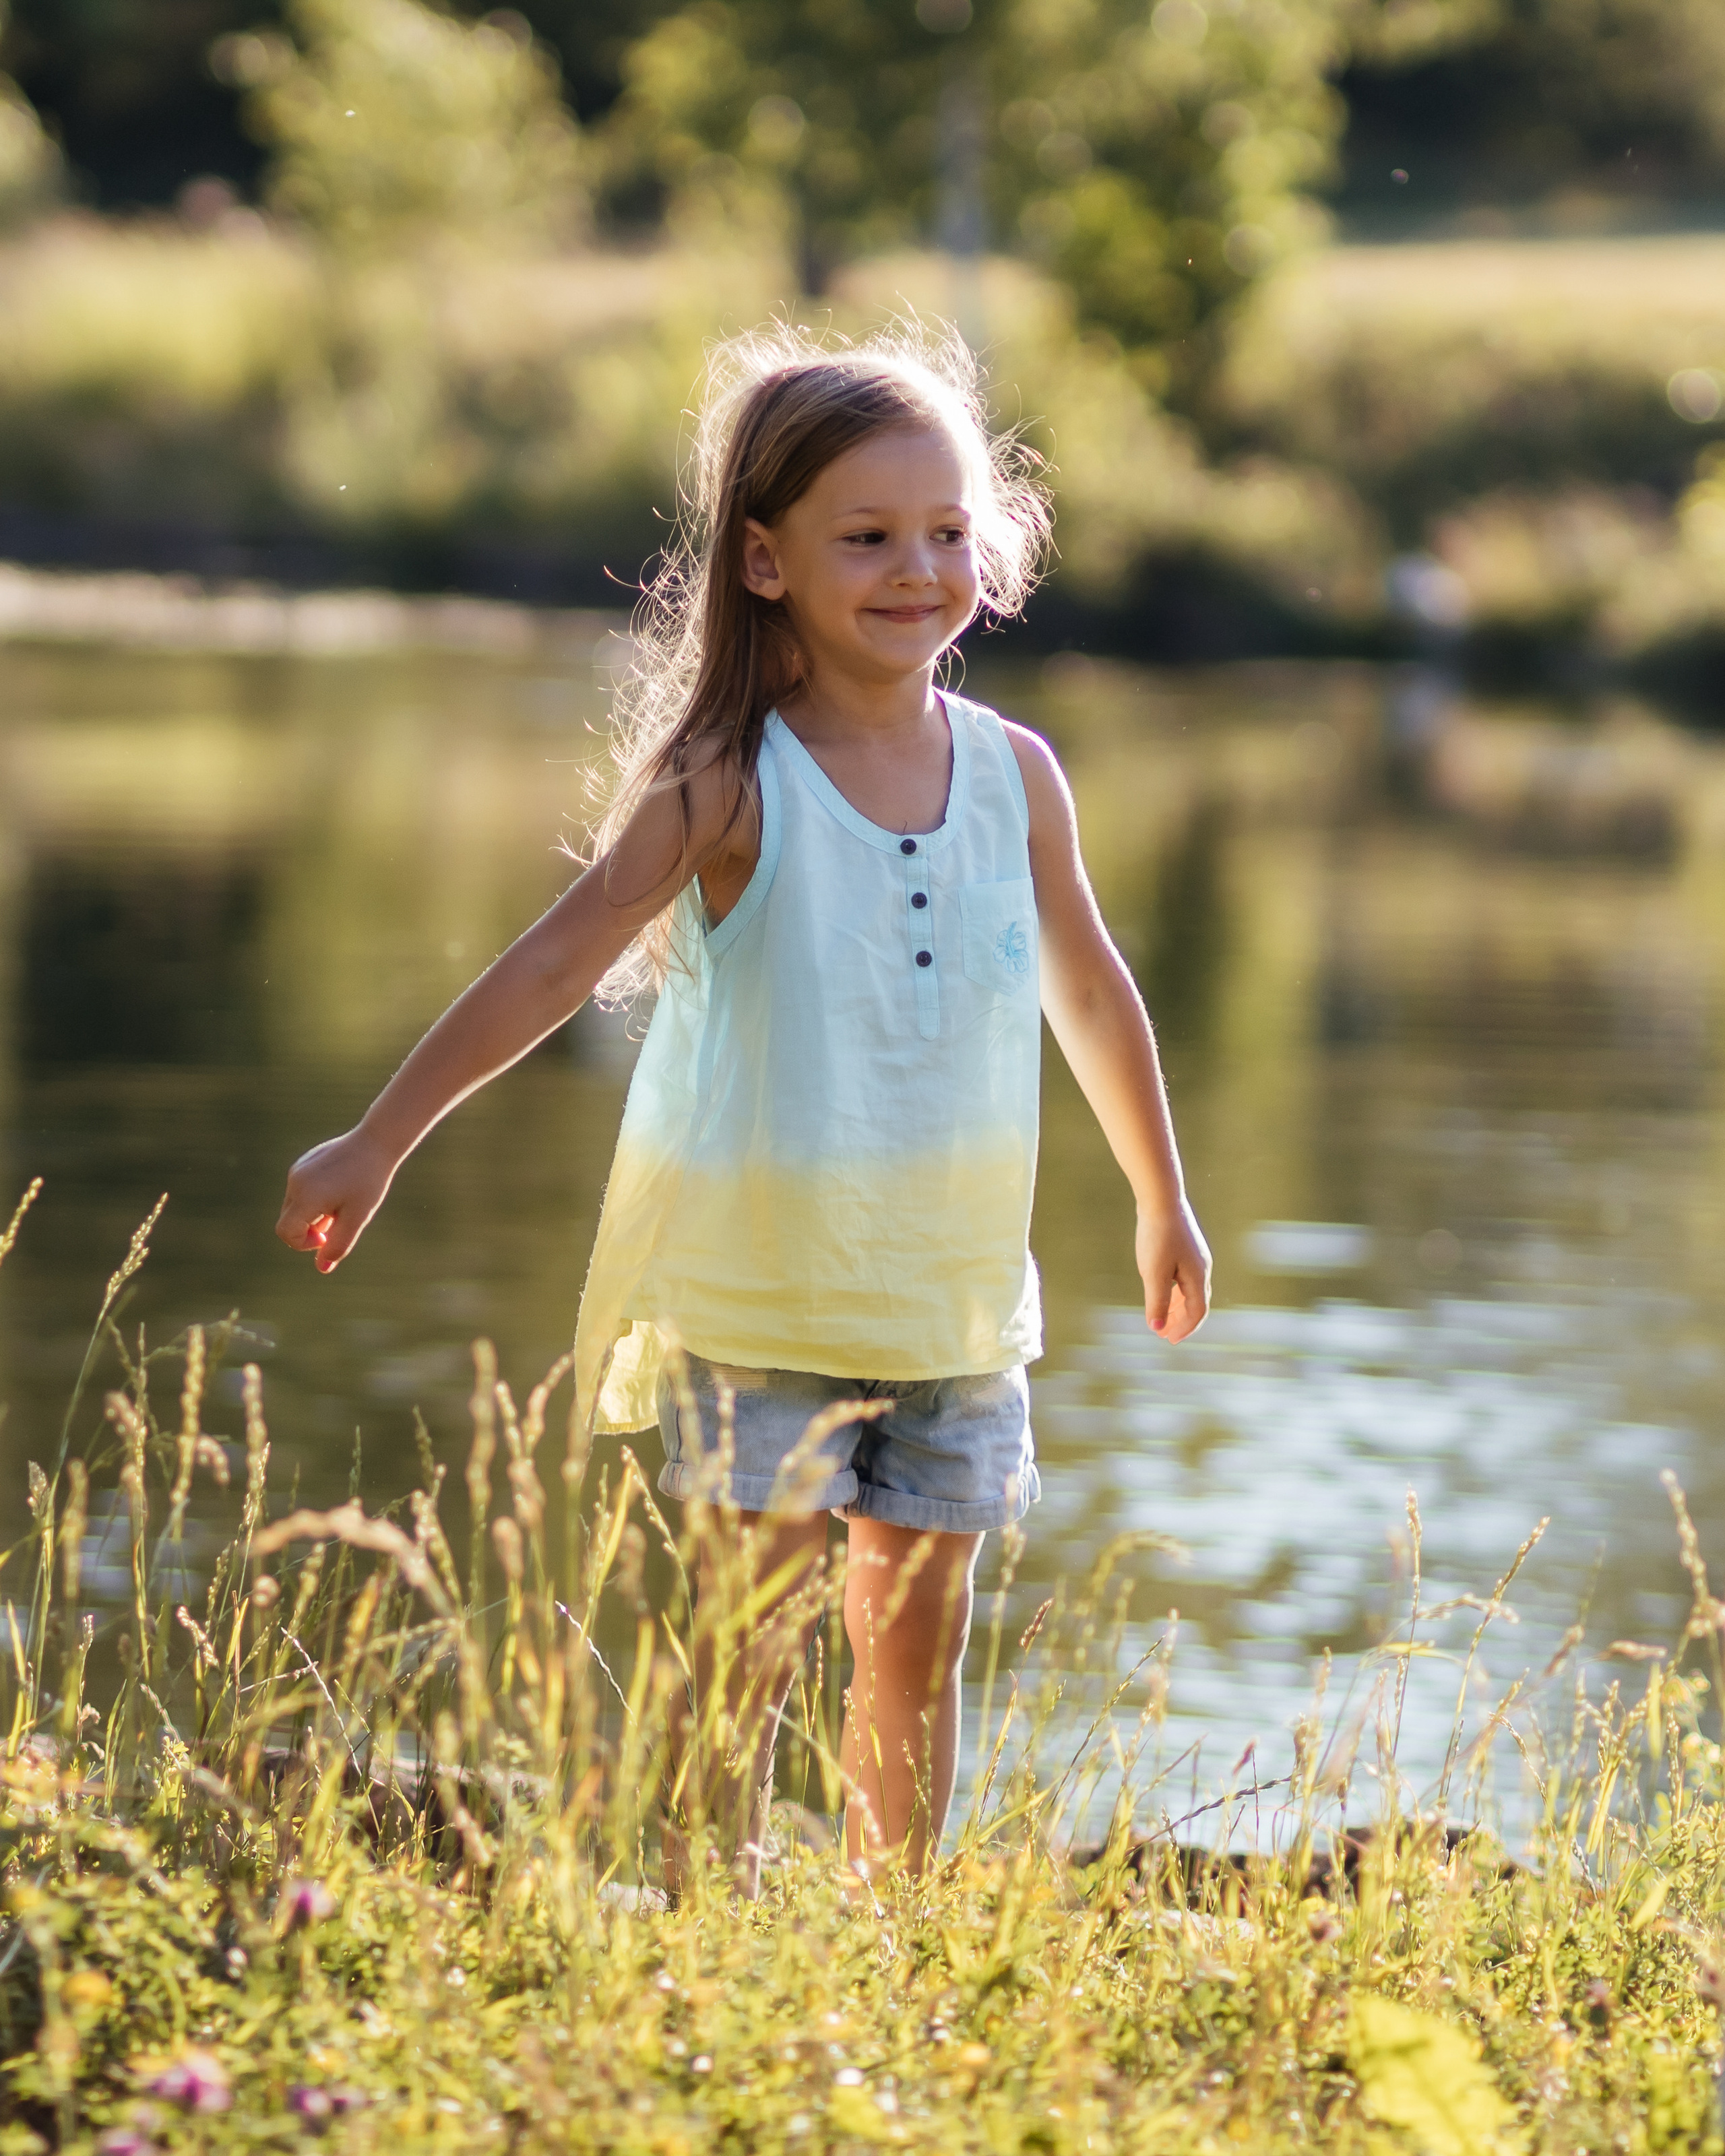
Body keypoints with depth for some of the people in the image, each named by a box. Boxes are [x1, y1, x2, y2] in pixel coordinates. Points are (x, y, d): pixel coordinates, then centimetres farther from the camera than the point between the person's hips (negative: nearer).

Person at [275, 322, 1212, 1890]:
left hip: (955, 1288, 4)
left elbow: (1091, 993, 14)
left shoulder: (1013, 775, 1)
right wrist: (381, 1141, -15)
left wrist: (1163, 1202, 23)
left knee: (919, 1631, 9)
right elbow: (556, 965, -12)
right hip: (757, 1285, -4)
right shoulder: (731, 789, -12)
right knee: (755, 1623, -6)